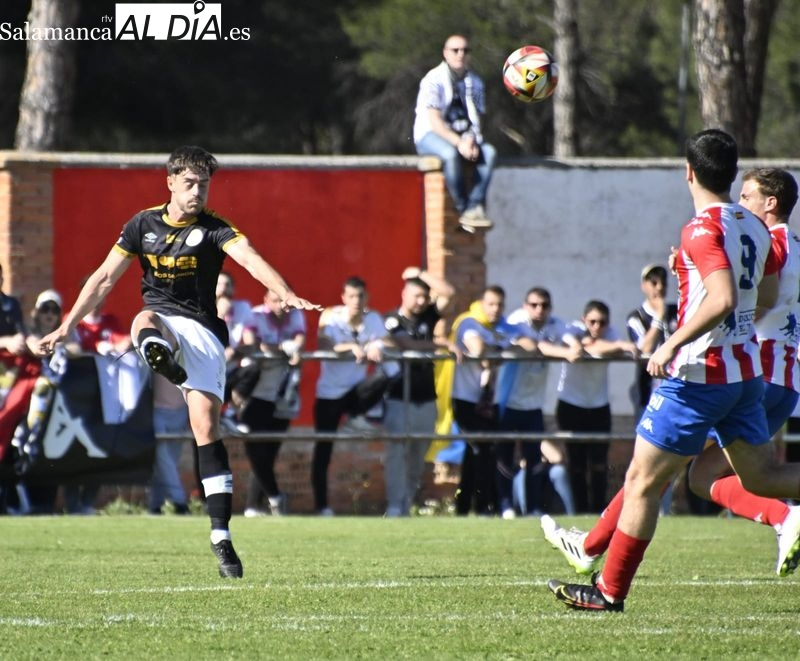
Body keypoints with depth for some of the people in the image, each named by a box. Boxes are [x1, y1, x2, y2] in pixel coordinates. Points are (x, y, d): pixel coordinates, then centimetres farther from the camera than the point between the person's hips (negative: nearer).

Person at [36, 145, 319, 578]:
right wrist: (66, 327, 7)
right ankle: (163, 360, -73)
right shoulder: (143, 225, 5)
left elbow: (250, 259, -23)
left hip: (201, 330, -2)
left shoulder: (213, 228, -4)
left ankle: (221, 536, -9)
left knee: (206, 425, -12)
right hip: (160, 320, 2)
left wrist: (287, 295, -42)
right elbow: (104, 279, 10)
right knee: (144, 322, -35)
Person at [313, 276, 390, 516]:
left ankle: (356, 416, -5)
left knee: (381, 378, -30)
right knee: (323, 449, -2)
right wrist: (351, 347, -42)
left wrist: (377, 346, -38)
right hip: (329, 392, -2)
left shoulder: (373, 318, -3)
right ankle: (321, 505, 9)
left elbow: (385, 342, -15)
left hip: (355, 388, 2)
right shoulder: (330, 317, -12)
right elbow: (323, 346, -27)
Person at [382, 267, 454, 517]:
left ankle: (408, 505, 13)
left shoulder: (427, 316, 10)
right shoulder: (391, 321, -4)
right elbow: (406, 346, -19)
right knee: (397, 453, -9)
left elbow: (448, 292, 4)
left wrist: (421, 274, 3)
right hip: (399, 398, -5)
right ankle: (395, 507, -10)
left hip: (426, 398, 5)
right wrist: (437, 344, -16)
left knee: (418, 455, 7)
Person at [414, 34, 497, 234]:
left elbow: (477, 118, 5)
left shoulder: (475, 83, 9)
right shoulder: (434, 80, -9)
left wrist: (470, 140, -18)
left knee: (489, 152, -25)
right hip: (430, 135, -5)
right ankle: (464, 209, -31)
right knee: (451, 154, -39)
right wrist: (459, 143, -28)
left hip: (463, 136, 5)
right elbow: (435, 121, -17)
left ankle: (474, 208, -32)